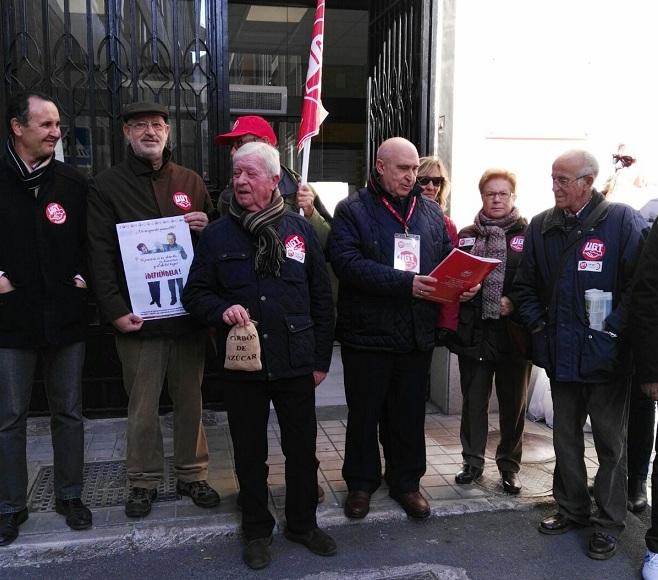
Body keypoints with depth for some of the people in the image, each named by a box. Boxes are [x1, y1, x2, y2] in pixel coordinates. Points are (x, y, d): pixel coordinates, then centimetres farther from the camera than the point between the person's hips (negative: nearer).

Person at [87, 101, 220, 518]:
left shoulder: (190, 182, 12)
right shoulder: (107, 186, 3)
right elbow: (101, 253, -2)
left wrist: (206, 227, -6)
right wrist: (116, 310, -11)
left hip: (189, 312, 3)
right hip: (137, 318, -2)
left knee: (190, 399, 11)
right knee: (142, 406, 6)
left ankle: (193, 475, 26)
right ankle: (144, 481, 23)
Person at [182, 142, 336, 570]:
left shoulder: (300, 229, 2)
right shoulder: (218, 235, 1)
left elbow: (322, 298, 5)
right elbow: (195, 293, 5)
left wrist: (321, 358, 5)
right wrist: (222, 311, -17)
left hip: (296, 363, 0)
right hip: (242, 366, 0)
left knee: (302, 449, 12)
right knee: (250, 453, 13)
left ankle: (303, 523, 33)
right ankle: (257, 530, 31)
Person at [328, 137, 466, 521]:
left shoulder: (431, 212, 11)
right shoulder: (353, 211, -5)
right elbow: (348, 263, -19)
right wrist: (405, 283, -25)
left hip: (417, 334, 4)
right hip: (367, 333, -4)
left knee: (410, 414, 15)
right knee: (364, 413, 10)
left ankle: (406, 482, 31)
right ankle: (361, 483, 28)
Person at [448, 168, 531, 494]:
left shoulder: (528, 234, 0)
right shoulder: (466, 235, 9)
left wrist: (516, 301, -17)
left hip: (513, 330, -2)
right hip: (473, 331, 2)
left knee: (513, 402, 10)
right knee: (473, 400, 11)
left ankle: (509, 465, 26)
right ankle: (473, 462, 26)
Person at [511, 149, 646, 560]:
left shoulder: (622, 220, -10)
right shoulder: (542, 226, 6)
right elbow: (525, 284, 11)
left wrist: (614, 329, -18)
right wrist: (537, 324, 0)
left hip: (605, 355, -5)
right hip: (560, 353, 5)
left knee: (610, 440, 9)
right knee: (565, 437, 16)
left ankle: (610, 522, 23)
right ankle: (572, 509, 33)